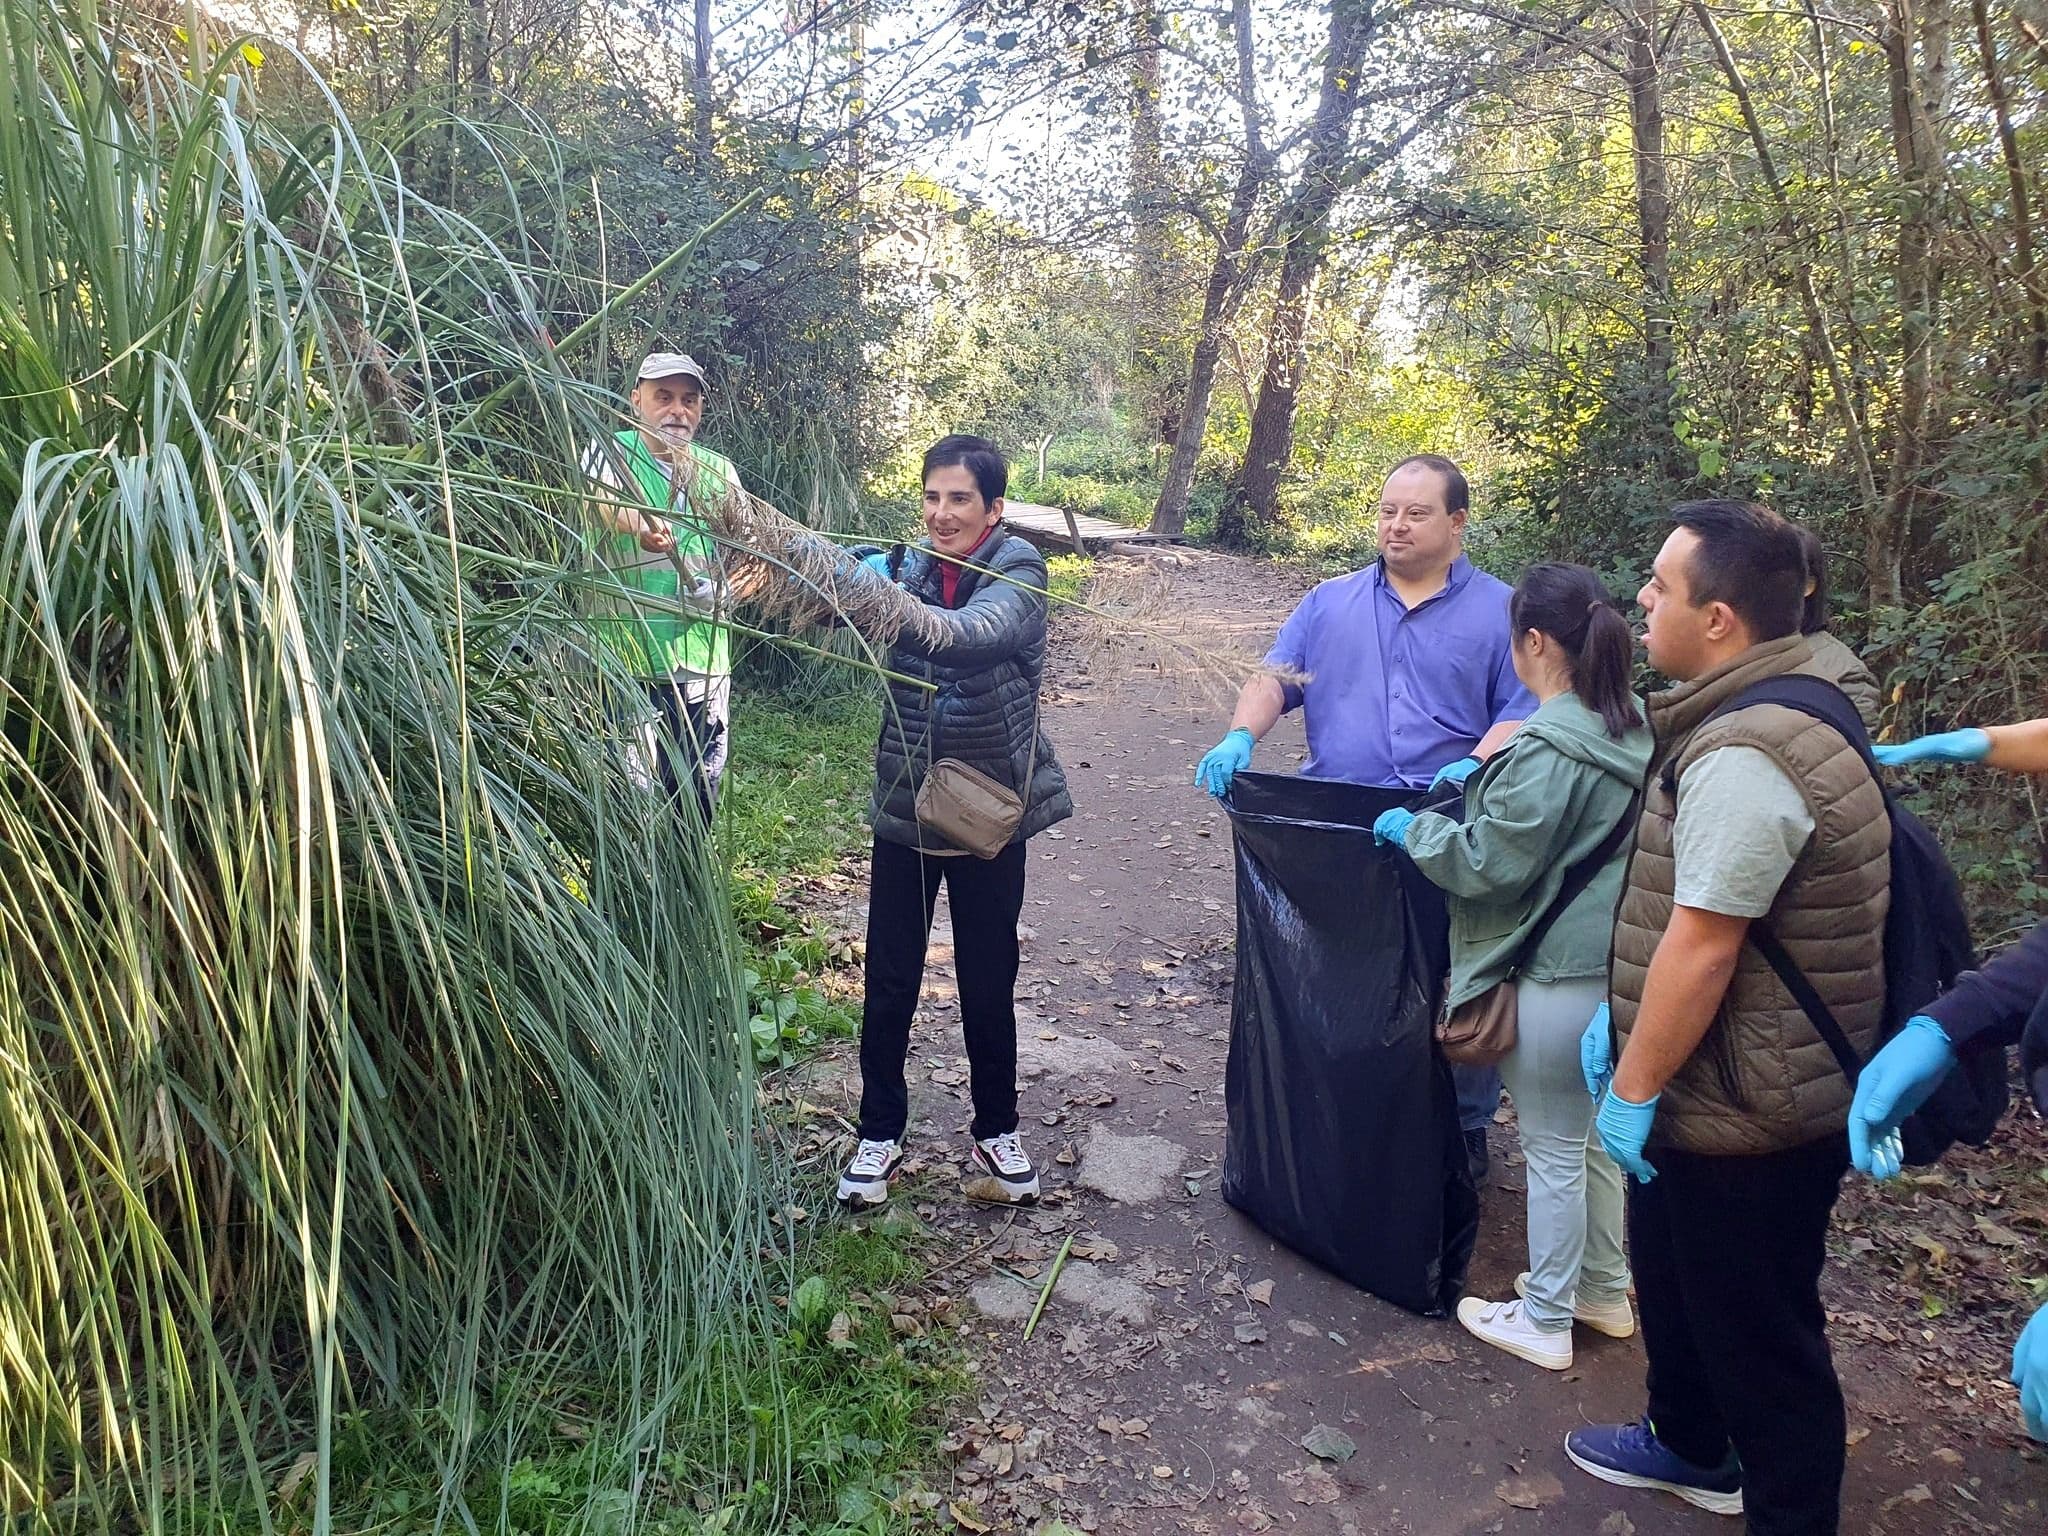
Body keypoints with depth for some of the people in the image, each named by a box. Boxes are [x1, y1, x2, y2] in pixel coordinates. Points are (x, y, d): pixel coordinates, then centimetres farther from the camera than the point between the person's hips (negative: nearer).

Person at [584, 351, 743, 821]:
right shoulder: (610, 455, 0)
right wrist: (640, 526, -46)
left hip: (704, 662, 4)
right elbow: (601, 500, -23)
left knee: (697, 800, 12)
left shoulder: (719, 471, 13)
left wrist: (718, 589, -10)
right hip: (627, 659, -4)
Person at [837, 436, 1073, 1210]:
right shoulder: (906, 566, 0)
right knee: (889, 983, 7)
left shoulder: (1018, 571, -11)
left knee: (988, 986, 10)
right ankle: (880, 1133, 25)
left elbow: (977, 631, -32)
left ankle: (996, 1132, 29)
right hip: (904, 807, 2)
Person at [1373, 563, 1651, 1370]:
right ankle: (1605, 1289, 39)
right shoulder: (1635, 730, 5)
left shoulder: (1546, 751, -23)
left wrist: (1413, 828, -4)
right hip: (1618, 965, 9)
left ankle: (1544, 1323, 23)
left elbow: (1488, 864, -19)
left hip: (1558, 979, -9)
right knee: (1594, 1137, 23)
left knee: (1553, 1152, 6)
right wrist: (1485, 776, 19)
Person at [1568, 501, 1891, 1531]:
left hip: (1747, 1118, -11)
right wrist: (1620, 1021, 15)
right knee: (1674, 1282, 28)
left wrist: (1632, 1092, -18)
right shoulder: (1753, 716, 7)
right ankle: (1691, 1448, 50)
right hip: (1714, 1097, 11)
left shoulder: (1743, 758, -28)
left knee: (1757, 1335, 8)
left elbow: (1701, 947, -28)